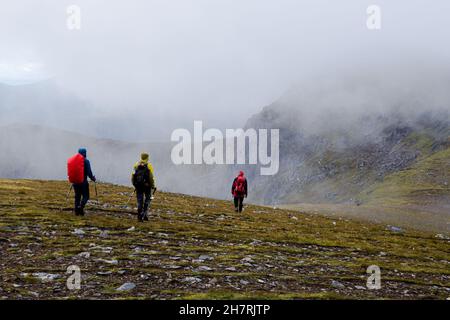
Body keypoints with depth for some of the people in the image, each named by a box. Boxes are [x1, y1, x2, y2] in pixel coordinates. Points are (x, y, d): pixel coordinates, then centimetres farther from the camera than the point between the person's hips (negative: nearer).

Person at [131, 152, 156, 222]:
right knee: (147, 199, 15)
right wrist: (153, 186, -1)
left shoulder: (136, 165, 5)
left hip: (138, 185, 2)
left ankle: (139, 217, 3)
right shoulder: (149, 165, -5)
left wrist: (134, 185, 13)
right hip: (147, 185, -2)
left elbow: (133, 176, 2)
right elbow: (151, 177, -11)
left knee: (139, 201, 8)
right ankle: (145, 214, 3)